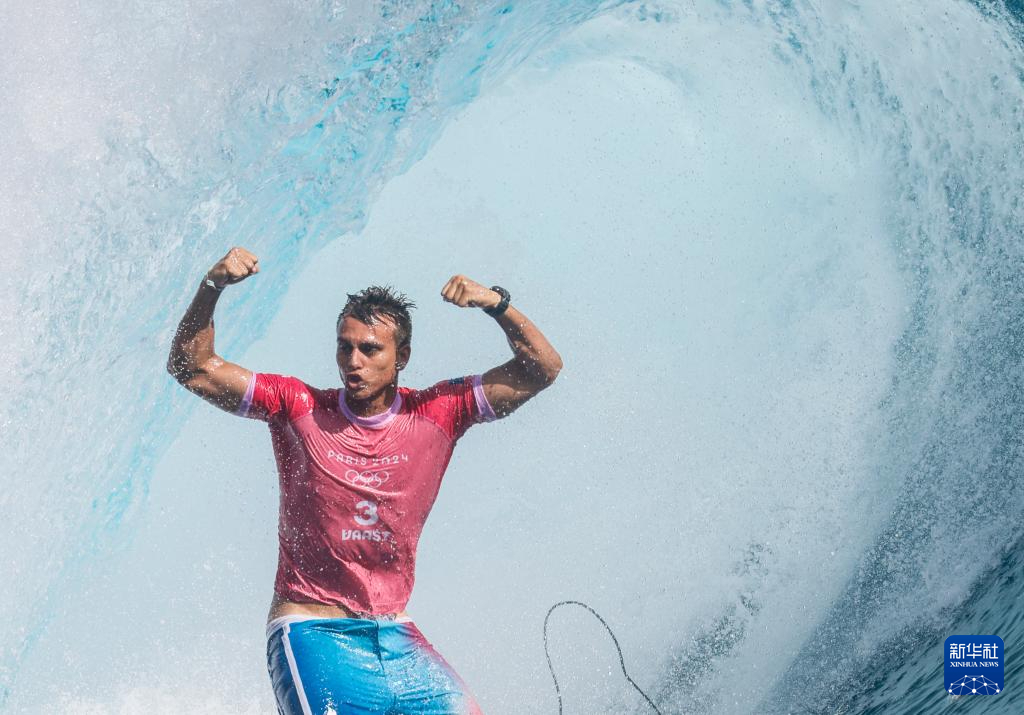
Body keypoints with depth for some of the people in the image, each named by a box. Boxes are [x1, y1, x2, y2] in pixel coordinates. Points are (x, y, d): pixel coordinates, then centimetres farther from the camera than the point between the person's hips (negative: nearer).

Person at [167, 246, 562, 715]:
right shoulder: (298, 408, -4)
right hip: (311, 634, -3)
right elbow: (191, 369, -6)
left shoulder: (436, 415, 1)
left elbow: (543, 369, 1)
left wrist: (496, 304, -14)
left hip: (395, 636, 4)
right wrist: (212, 287, -20)